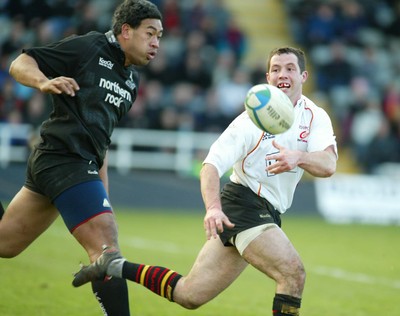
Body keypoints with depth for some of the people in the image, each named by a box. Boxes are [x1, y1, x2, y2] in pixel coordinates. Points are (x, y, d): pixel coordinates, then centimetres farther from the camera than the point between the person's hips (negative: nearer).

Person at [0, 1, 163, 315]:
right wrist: (44, 82, -28)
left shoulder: (132, 78, 17)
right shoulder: (88, 47, -7)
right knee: (106, 243, -18)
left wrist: (103, 190, 24)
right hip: (65, 159, -9)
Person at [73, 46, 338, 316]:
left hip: (268, 215, 6)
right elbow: (211, 166, -17)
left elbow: (328, 165, -18)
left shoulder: (315, 116, 0)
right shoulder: (252, 120, -12)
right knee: (293, 273, -26)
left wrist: (298, 157, -40)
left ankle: (115, 267, 21)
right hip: (242, 204, -6)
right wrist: (213, 207, -36)